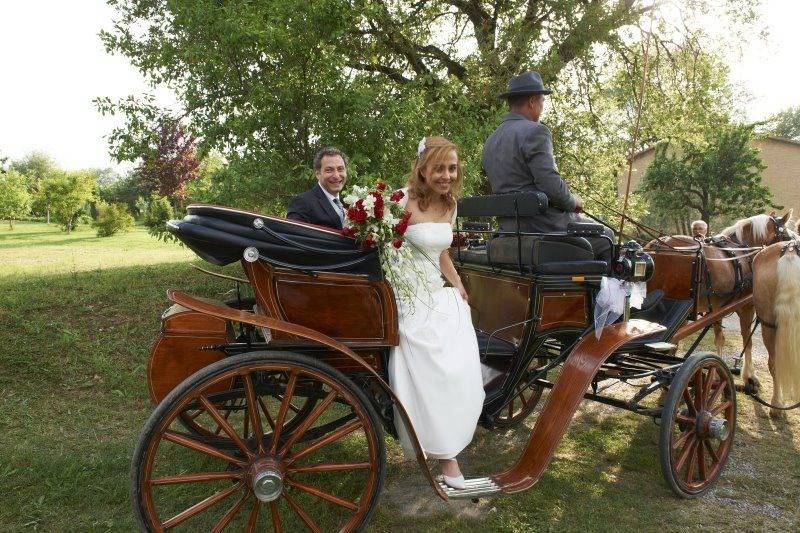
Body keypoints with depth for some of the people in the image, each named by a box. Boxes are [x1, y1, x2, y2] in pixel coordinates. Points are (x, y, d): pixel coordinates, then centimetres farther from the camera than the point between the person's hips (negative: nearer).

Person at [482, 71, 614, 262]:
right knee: (606, 237, 10)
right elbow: (551, 185, -21)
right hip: (543, 226, -9)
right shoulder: (535, 132, -13)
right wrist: (574, 201, -1)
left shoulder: (490, 141, 14)